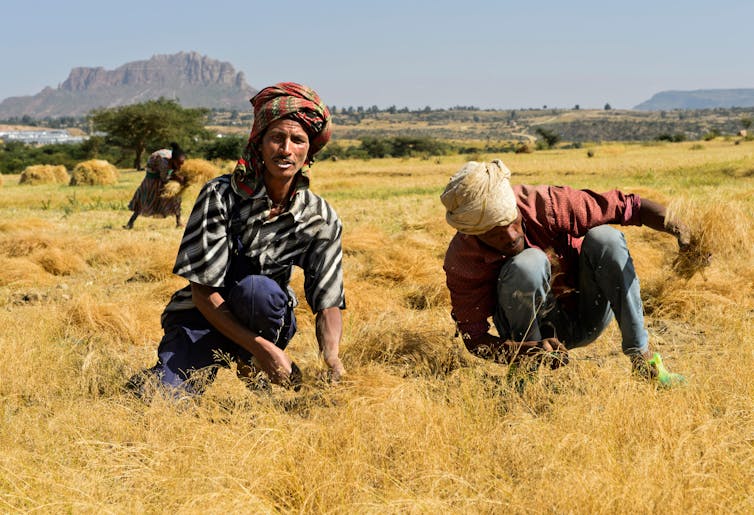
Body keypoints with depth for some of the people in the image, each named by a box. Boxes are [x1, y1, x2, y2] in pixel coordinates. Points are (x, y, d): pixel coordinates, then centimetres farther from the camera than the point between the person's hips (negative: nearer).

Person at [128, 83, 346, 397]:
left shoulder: (322, 219, -9)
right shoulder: (221, 195, -18)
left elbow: (329, 303, -10)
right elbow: (202, 291, -20)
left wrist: (331, 358, -32)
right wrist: (261, 347, -29)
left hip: (267, 323, 1)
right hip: (203, 318, -1)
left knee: (257, 289, -35)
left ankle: (249, 370, -6)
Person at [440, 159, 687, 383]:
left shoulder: (546, 205, -23)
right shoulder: (462, 262, -24)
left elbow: (628, 206, -19)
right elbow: (474, 339, -22)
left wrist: (676, 227, -37)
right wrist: (533, 351, -39)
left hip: (587, 319, 2)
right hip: (532, 330, -2)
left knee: (604, 238, -26)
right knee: (528, 263, -33)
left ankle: (642, 358, -18)